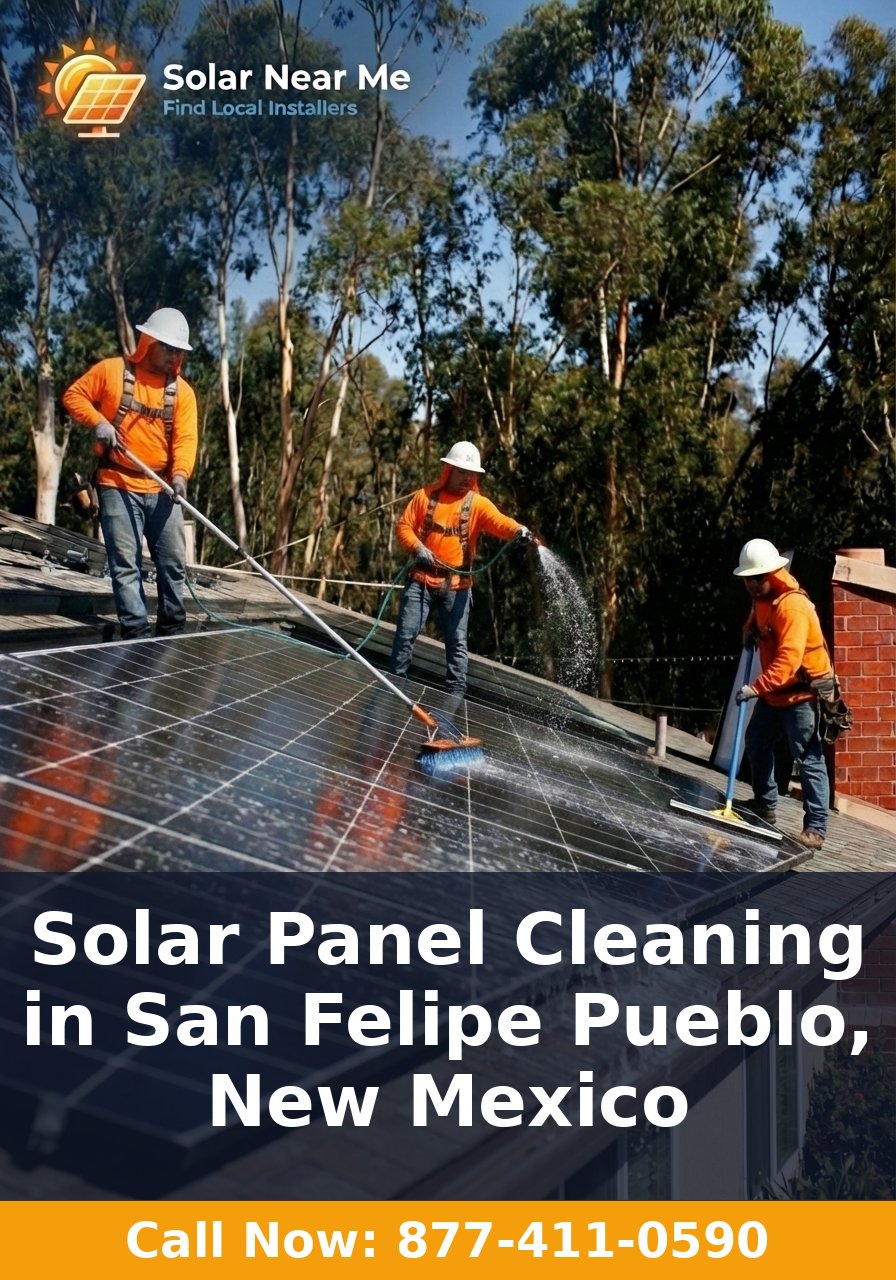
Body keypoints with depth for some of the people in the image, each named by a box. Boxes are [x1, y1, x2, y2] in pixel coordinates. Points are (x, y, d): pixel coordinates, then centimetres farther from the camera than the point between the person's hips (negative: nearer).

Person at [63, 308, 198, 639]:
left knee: (173, 563, 6)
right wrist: (98, 421, -13)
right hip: (118, 486, -3)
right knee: (126, 565, -4)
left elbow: (185, 438, -5)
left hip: (162, 490, 3)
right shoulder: (112, 370, -1)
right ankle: (136, 634, -1)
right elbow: (73, 395, 4)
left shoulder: (182, 391, 5)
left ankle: (172, 631, 19)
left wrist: (180, 474, -23)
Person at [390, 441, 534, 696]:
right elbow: (403, 525, 3)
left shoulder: (478, 503, -1)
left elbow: (499, 521, -19)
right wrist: (417, 547, -15)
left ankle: (456, 693, 9)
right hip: (422, 579, 0)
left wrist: (518, 530, -41)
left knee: (457, 641, 3)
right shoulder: (425, 495, 3)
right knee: (406, 633, 4)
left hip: (456, 584, 0)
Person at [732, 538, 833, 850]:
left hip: (802, 693, -10)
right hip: (773, 693, 10)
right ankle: (764, 805, 37)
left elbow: (788, 659, -34)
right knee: (757, 744, 20)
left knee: (809, 760, -10)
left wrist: (756, 688, -42)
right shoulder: (761, 598, 5)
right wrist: (750, 630, 8)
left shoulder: (793, 605, -25)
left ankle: (816, 828, -9)